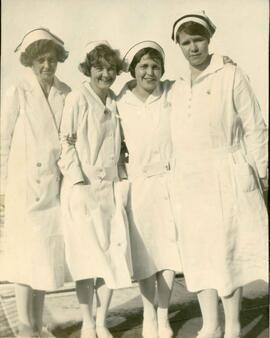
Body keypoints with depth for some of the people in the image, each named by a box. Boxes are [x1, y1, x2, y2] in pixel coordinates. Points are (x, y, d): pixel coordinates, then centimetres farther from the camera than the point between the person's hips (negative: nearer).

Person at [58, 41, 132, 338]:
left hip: (111, 186, 5)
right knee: (89, 256, -5)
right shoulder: (77, 98, -3)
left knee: (113, 256, 3)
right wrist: (80, 184, -14)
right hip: (83, 186, -5)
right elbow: (66, 143, -7)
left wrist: (120, 178, 10)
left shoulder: (115, 102, 14)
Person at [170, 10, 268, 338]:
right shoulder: (177, 88, 13)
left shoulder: (231, 76, -1)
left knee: (227, 250, 1)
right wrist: (178, 179, 10)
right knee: (199, 252, 8)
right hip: (190, 182, 5)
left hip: (227, 177, -5)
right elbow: (177, 138, 14)